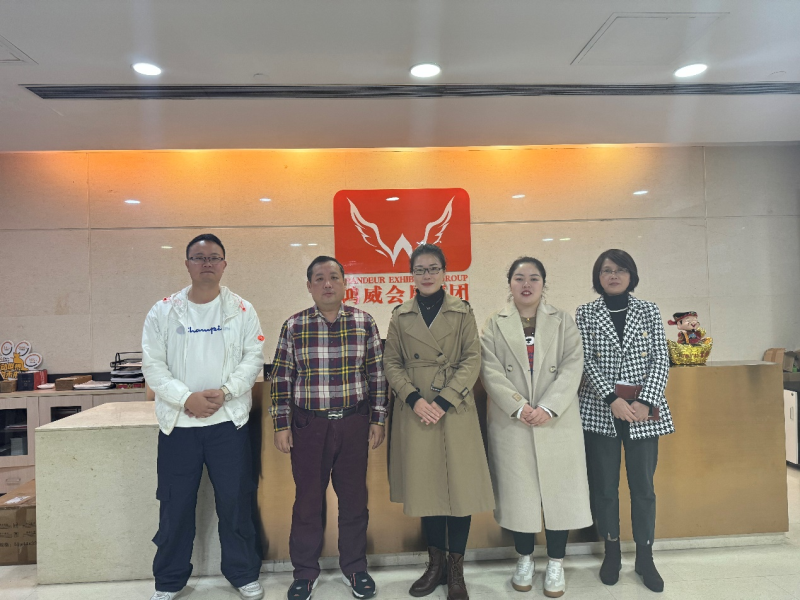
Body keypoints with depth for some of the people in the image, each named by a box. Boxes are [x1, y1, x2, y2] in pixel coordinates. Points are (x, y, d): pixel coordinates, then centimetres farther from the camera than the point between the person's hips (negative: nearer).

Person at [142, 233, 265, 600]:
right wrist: (186, 398, -13)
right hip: (178, 422, 1)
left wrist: (225, 391, -16)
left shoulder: (242, 310, 3)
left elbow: (253, 358, -2)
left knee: (235, 502, 7)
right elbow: (153, 365, -1)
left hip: (229, 421, 0)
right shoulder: (164, 311, 3)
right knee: (175, 505, 11)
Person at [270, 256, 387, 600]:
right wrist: (282, 426, -1)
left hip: (354, 423, 1)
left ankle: (354, 567, 32)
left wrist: (378, 420, 2)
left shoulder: (363, 323, 0)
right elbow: (281, 379, 2)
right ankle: (305, 572, 31)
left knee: (354, 497, 12)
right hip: (308, 425, 0)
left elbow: (376, 375, 3)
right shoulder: (294, 326, -1)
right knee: (308, 498, 10)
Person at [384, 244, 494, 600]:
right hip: (415, 412, 2)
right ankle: (435, 563, 26)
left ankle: (456, 569, 18)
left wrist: (443, 402, -14)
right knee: (426, 486, 9)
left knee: (460, 485, 2)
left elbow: (472, 360, -5)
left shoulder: (462, 313, 1)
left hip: (455, 411, -1)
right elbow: (391, 363, 4)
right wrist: (414, 399, -11)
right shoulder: (400, 316, 6)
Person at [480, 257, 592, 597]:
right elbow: (491, 370, -4)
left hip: (557, 422, 1)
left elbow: (572, 366, -3)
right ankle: (524, 560, 25)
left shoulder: (563, 321, 8)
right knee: (519, 490, 7)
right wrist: (518, 406, -16)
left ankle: (556, 564, 21)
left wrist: (548, 407, -16)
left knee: (559, 489, 5)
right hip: (511, 423, 0)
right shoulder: (494, 324, 6)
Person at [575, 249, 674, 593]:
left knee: (643, 485, 6)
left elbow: (661, 360, 1)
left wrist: (646, 402, -11)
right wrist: (612, 399, -16)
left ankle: (645, 557, 22)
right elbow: (586, 361, -5)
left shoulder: (649, 312, 6)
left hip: (644, 410, 1)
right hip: (599, 410, -1)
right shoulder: (585, 314, 3)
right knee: (603, 485, 6)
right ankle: (611, 553, 23)